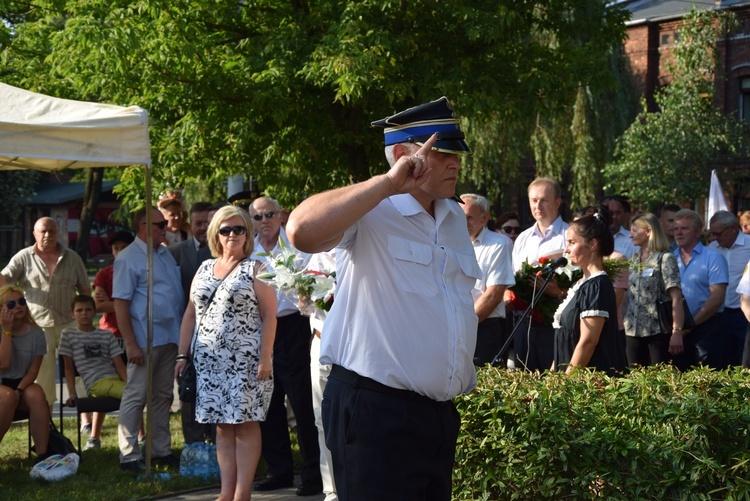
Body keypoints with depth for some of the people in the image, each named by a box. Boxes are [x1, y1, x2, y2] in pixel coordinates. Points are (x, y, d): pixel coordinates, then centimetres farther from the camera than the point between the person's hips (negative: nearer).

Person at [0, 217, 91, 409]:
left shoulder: (72, 258, 8)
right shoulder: (24, 258, 3)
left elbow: (85, 289, 12)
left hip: (68, 324, 1)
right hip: (38, 326, -1)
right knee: (43, 375, 7)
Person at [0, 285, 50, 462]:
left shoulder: (36, 334, 0)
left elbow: (33, 371, -2)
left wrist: (19, 390, -21)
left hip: (22, 383, 2)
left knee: (36, 393, -32)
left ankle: (42, 454, -31)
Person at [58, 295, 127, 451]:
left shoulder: (107, 335, 18)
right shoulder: (69, 335, 12)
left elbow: (119, 364, 10)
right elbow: (69, 367, 11)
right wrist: (72, 394, 2)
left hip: (115, 379, 6)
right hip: (96, 383, -6)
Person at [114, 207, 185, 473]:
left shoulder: (165, 253, 14)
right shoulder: (129, 258, -10)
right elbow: (120, 303, -14)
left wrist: (183, 332, 13)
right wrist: (131, 344, -19)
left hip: (170, 338, 8)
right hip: (145, 339, -8)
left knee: (163, 396, 14)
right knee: (136, 396, -3)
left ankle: (161, 450, 22)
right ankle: (129, 455, 2)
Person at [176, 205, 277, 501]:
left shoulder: (255, 269, -1)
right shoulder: (204, 269, 15)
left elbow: (269, 315, -7)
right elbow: (191, 314, 17)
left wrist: (265, 359, -14)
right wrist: (183, 355, 11)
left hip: (246, 361, -5)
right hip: (210, 360, 5)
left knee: (245, 424, -4)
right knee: (222, 426, 6)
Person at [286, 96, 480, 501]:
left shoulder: (455, 219, 17)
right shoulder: (368, 213, -9)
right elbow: (302, 231, -31)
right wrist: (390, 183, -27)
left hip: (440, 413, 8)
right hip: (375, 411, -8)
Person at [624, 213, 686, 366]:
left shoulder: (665, 259, -6)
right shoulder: (634, 260, 14)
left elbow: (676, 298, -13)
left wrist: (677, 332, -21)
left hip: (658, 331, -6)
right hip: (633, 331, 6)